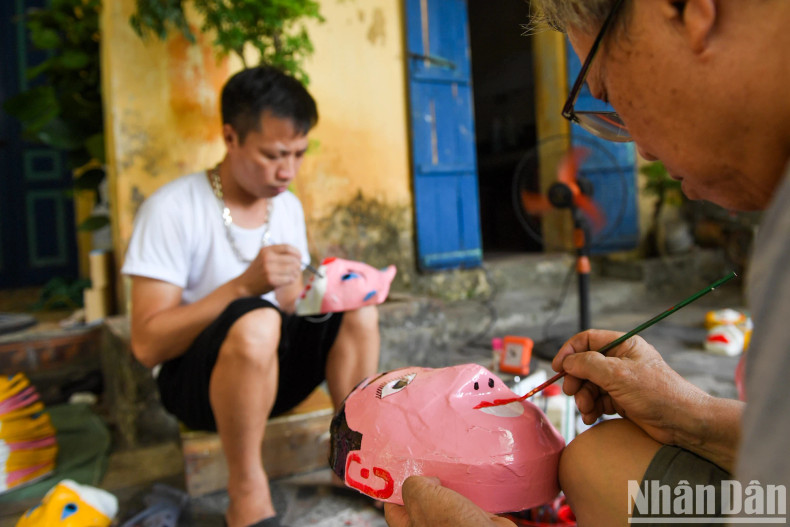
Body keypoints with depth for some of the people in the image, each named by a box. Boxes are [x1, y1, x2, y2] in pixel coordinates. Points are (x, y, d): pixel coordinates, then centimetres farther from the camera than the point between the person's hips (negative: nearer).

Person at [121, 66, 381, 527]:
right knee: (254, 321, -36)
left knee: (360, 312, -15)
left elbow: (291, 309, 9)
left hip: (272, 368, 6)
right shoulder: (172, 209, -17)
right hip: (194, 377, -6)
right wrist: (243, 286, -31)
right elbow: (147, 344, -21)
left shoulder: (288, 206, 4)